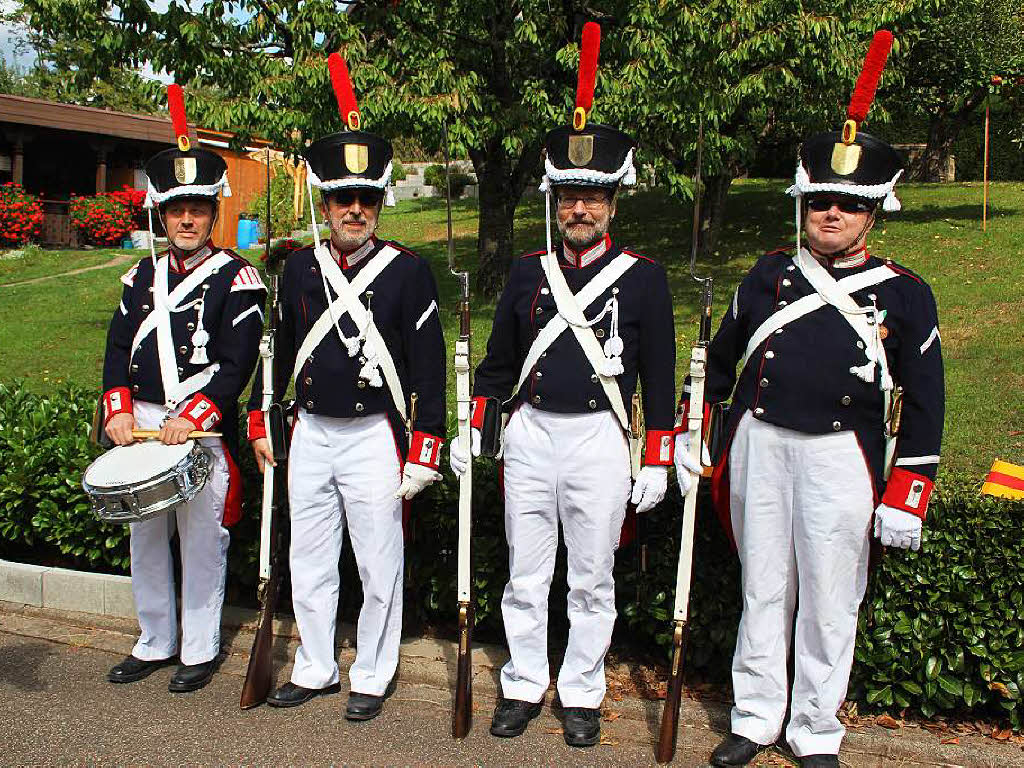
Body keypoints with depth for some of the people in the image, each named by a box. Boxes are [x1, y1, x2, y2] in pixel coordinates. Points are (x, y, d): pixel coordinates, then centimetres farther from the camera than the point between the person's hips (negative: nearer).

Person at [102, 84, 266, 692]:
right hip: (142, 423, 6)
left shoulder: (237, 278, -5)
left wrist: (190, 418, -20)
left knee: (203, 541, 3)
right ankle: (155, 643, 29)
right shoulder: (144, 275, 13)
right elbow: (119, 347, 11)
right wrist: (119, 409, -4)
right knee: (145, 537, 14)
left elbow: (238, 363, -12)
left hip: (205, 427, -6)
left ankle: (201, 650, 18)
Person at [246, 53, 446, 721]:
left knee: (379, 567, 6)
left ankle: (372, 677, 23)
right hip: (310, 436, 4)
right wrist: (260, 423, 16)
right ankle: (316, 669, 30)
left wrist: (424, 452, -9)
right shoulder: (299, 267, 6)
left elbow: (429, 366, -6)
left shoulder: (409, 271, -6)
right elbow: (280, 350, 16)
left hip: (373, 438, -4)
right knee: (308, 564, 14)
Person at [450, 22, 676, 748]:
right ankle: (525, 683, 27)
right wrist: (469, 430, 9)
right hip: (529, 436, 3)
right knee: (525, 574, 11)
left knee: (592, 581, 9)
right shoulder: (529, 271, 8)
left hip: (598, 440, -2)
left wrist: (657, 463, -3)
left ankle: (582, 693, 24)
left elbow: (659, 375, 0)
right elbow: (499, 359, 14)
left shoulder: (644, 277, -1)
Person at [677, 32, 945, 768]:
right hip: (758, 446, 2)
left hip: (840, 460, -2)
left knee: (829, 602, 7)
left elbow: (924, 403, 0)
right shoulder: (769, 275, 5)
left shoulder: (905, 294, -2)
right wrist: (689, 436, 14)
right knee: (763, 591, 11)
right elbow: (720, 361, 14)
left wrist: (906, 498, -3)